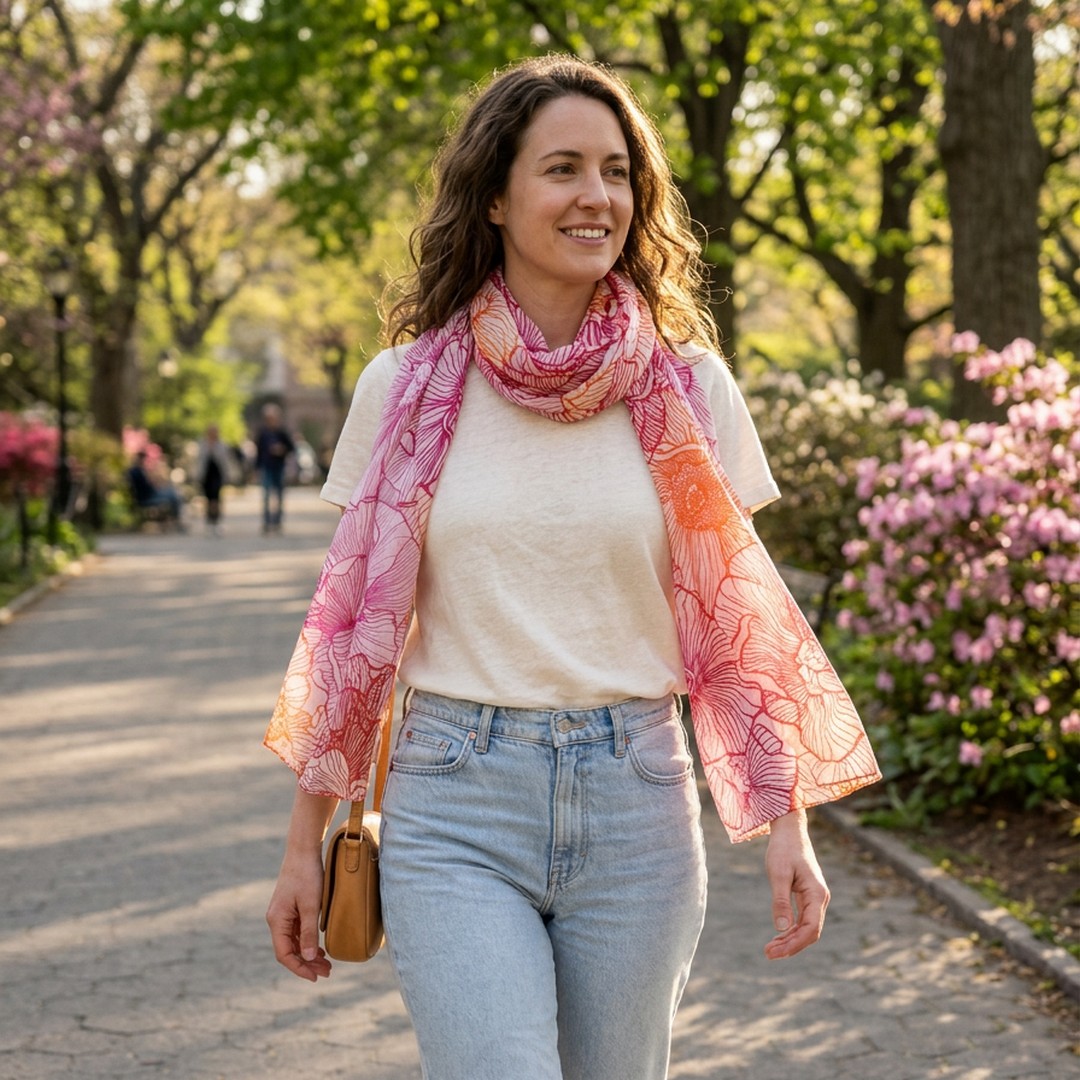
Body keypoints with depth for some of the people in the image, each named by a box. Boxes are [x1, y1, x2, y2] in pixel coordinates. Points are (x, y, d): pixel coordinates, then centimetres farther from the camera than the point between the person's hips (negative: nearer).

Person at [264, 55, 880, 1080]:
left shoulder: (687, 388, 3)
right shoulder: (405, 387, 1)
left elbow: (733, 620, 6)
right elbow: (353, 622, 6)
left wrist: (785, 821, -3)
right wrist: (304, 842, 6)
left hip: (635, 801, 2)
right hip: (455, 809, -1)